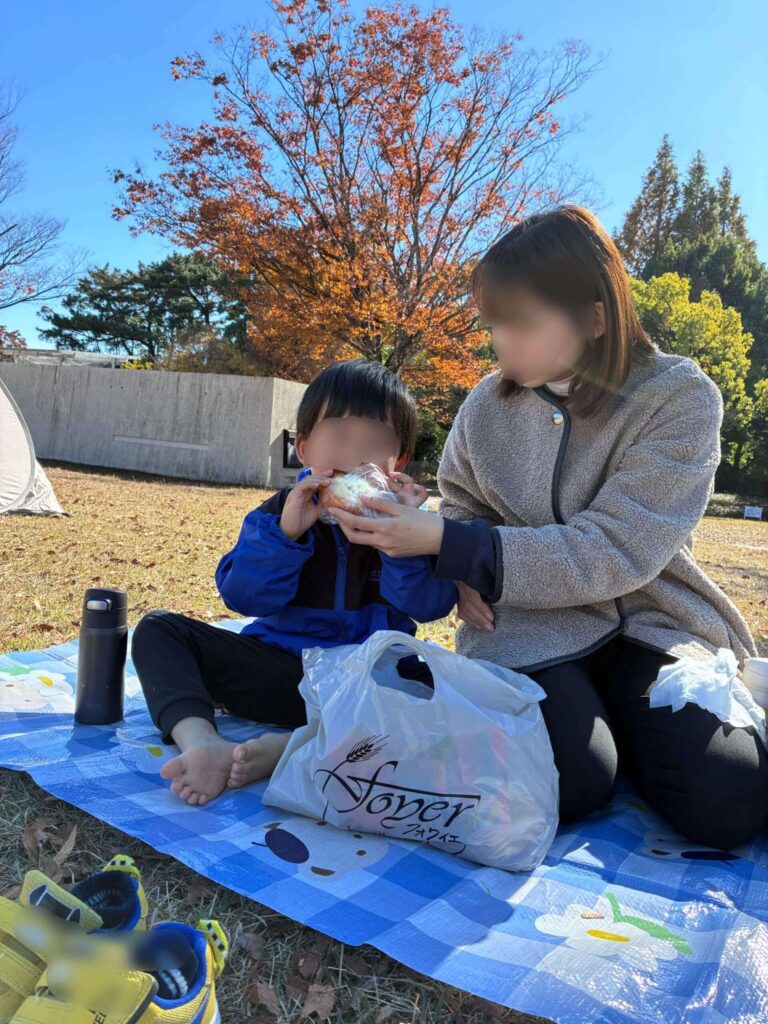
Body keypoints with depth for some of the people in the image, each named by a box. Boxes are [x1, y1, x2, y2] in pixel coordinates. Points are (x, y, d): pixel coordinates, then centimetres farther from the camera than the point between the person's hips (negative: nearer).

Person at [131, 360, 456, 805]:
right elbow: (242, 596, -9)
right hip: (279, 666, 2)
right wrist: (284, 533, -23)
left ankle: (285, 747, -38)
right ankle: (203, 744, -36)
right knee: (158, 630, -10)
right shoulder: (280, 513, 2)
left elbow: (429, 605, -13)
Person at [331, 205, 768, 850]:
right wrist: (466, 572, -7)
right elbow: (462, 505, 17)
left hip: (648, 620, -1)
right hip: (527, 619, 2)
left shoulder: (679, 398, -12)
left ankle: (626, 720, 8)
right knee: (570, 783, -25)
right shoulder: (488, 404, -1)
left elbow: (613, 553, -20)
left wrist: (445, 543, -25)